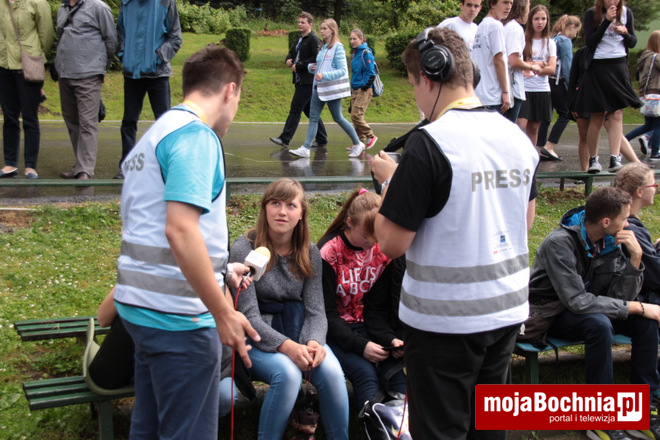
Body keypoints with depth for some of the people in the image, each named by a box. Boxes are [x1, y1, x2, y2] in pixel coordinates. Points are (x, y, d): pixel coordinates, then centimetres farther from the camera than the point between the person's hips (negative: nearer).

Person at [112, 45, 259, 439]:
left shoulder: (157, 132, 17)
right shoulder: (195, 135, -13)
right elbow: (180, 229, -24)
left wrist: (221, 271, 26)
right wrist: (223, 312, -20)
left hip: (142, 303, 10)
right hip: (179, 316, -10)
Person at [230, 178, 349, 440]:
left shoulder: (310, 254, 3)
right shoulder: (244, 250, -11)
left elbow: (315, 310, -1)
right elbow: (249, 316, -15)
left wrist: (314, 341, -23)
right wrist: (286, 346, -28)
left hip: (297, 333, 4)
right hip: (257, 340, -3)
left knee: (332, 371, -25)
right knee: (288, 373, -32)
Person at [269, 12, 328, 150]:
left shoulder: (314, 40, -11)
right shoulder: (300, 40, 18)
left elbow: (316, 59, -21)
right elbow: (291, 54, 28)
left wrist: (298, 66, -16)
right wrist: (288, 60, 4)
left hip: (308, 81, -10)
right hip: (300, 81, 10)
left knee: (295, 109, -11)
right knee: (309, 110, 13)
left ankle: (284, 139, -11)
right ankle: (321, 139, 20)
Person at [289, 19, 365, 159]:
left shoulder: (338, 48, -10)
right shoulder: (322, 48, 13)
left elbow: (342, 70, -15)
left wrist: (324, 75, -25)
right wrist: (311, 67, -1)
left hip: (332, 88, -7)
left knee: (338, 118, 1)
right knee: (313, 117, 1)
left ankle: (358, 144, 15)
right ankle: (306, 148, 0)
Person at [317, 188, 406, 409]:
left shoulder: (383, 251, -1)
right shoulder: (328, 253, -14)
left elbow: (377, 308, 2)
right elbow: (326, 313, -14)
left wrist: (390, 339, -17)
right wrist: (360, 345, -25)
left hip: (367, 326, 4)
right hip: (335, 331, -4)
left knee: (399, 368, -23)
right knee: (365, 372, -29)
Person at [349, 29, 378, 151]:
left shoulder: (366, 53, -10)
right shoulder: (354, 54, 15)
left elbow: (371, 72, -13)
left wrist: (365, 87, -15)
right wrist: (352, 88, 17)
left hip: (364, 90, -8)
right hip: (355, 90, 8)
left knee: (356, 115, -15)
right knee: (354, 115, 6)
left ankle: (371, 136, -1)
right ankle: (360, 142, 11)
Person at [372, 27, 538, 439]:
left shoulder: (430, 144, -20)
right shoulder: (518, 137, 2)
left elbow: (393, 243, -18)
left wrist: (390, 180, -1)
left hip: (445, 318, -7)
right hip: (507, 310, 7)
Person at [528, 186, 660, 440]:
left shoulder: (611, 241, -5)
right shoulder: (560, 243, -26)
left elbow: (621, 297, -7)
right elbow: (577, 302, -31)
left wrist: (635, 257, -21)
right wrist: (638, 307, -27)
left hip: (583, 310, 7)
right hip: (549, 314, -7)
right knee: (599, 324, -35)